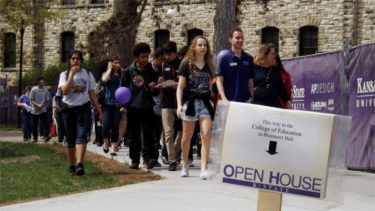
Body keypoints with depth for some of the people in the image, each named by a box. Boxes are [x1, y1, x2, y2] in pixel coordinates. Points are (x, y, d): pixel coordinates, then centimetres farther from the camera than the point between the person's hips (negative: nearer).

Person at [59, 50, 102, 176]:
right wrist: (72, 75, -16)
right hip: (68, 108, 0)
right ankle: (71, 166, 14)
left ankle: (79, 165, -28)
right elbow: (65, 91, -13)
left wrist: (99, 110, 6)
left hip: (84, 108, 0)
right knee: (70, 139, 5)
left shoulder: (87, 74, 8)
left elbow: (92, 94, 10)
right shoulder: (65, 74, 4)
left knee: (81, 136, -17)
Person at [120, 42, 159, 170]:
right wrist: (123, 104, 1)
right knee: (134, 135, 6)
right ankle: (134, 160, 14)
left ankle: (149, 158, -16)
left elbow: (156, 92, 10)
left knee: (147, 133, -10)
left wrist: (154, 88, -13)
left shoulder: (151, 71, 5)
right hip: (132, 107, 1)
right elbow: (123, 88, 9)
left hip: (147, 107, 0)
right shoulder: (129, 71, 3)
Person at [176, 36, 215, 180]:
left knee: (206, 134, -13)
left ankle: (203, 169, -15)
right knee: (187, 137, 8)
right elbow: (180, 86, -1)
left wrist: (213, 102, 14)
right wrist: (179, 104, -11)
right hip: (190, 102, -2)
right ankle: (185, 165, 28)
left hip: (205, 103, 2)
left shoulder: (208, 65, 11)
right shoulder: (186, 64, 1)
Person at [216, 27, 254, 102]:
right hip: (229, 100, -4)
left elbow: (250, 81, 13)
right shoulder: (223, 57, -4)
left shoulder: (248, 58, 8)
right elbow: (219, 80, -7)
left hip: (245, 100, 4)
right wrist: (223, 98, -19)